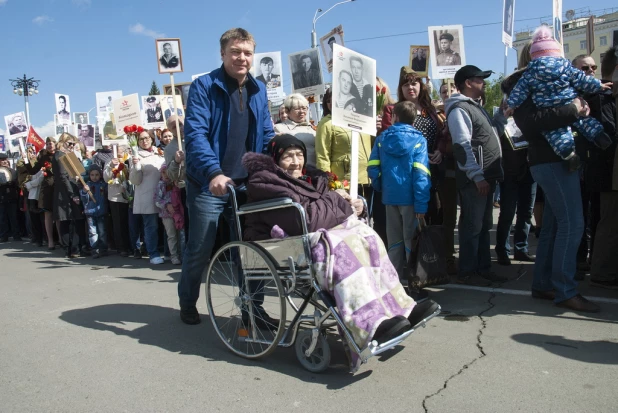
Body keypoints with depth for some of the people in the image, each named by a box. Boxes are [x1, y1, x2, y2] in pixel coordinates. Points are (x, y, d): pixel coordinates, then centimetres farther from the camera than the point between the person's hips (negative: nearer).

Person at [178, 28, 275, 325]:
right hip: (208, 184, -4)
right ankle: (187, 304, 30)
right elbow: (195, 133, -19)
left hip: (246, 184, 5)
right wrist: (214, 172, -33)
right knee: (200, 250, 6)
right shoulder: (204, 86, -8)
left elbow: (267, 136, 14)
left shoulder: (259, 90, 10)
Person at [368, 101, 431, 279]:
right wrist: (421, 203, -15)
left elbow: (372, 167, 0)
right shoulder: (418, 140, -6)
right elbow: (421, 174, -14)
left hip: (390, 196, 3)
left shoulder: (382, 138, 4)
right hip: (409, 197, -3)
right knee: (411, 238, 4)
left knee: (394, 238, 14)